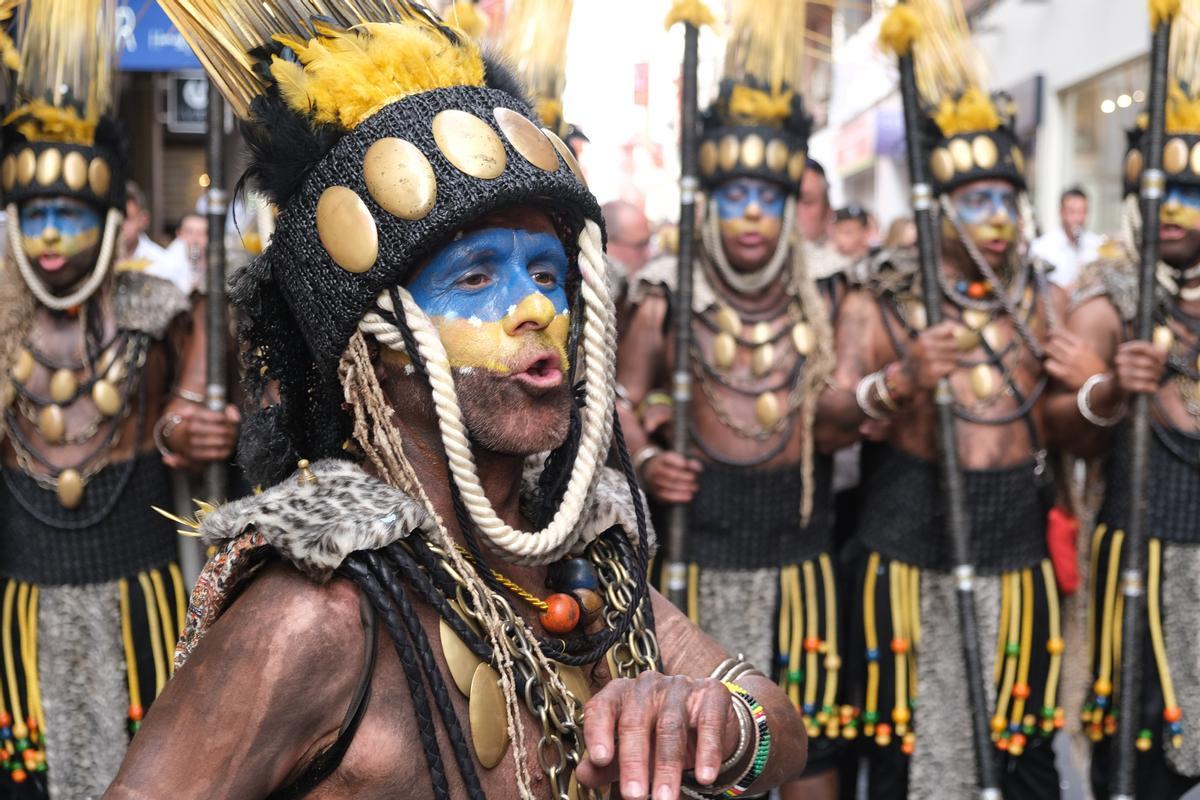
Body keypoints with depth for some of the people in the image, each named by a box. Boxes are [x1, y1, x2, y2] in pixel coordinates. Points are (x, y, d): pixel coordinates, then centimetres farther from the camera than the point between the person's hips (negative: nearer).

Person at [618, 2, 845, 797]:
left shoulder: (823, 298, 4)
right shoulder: (669, 297, 0)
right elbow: (622, 397, 2)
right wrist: (644, 457, -15)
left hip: (798, 531, 1)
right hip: (698, 530, -1)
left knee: (811, 728, 9)